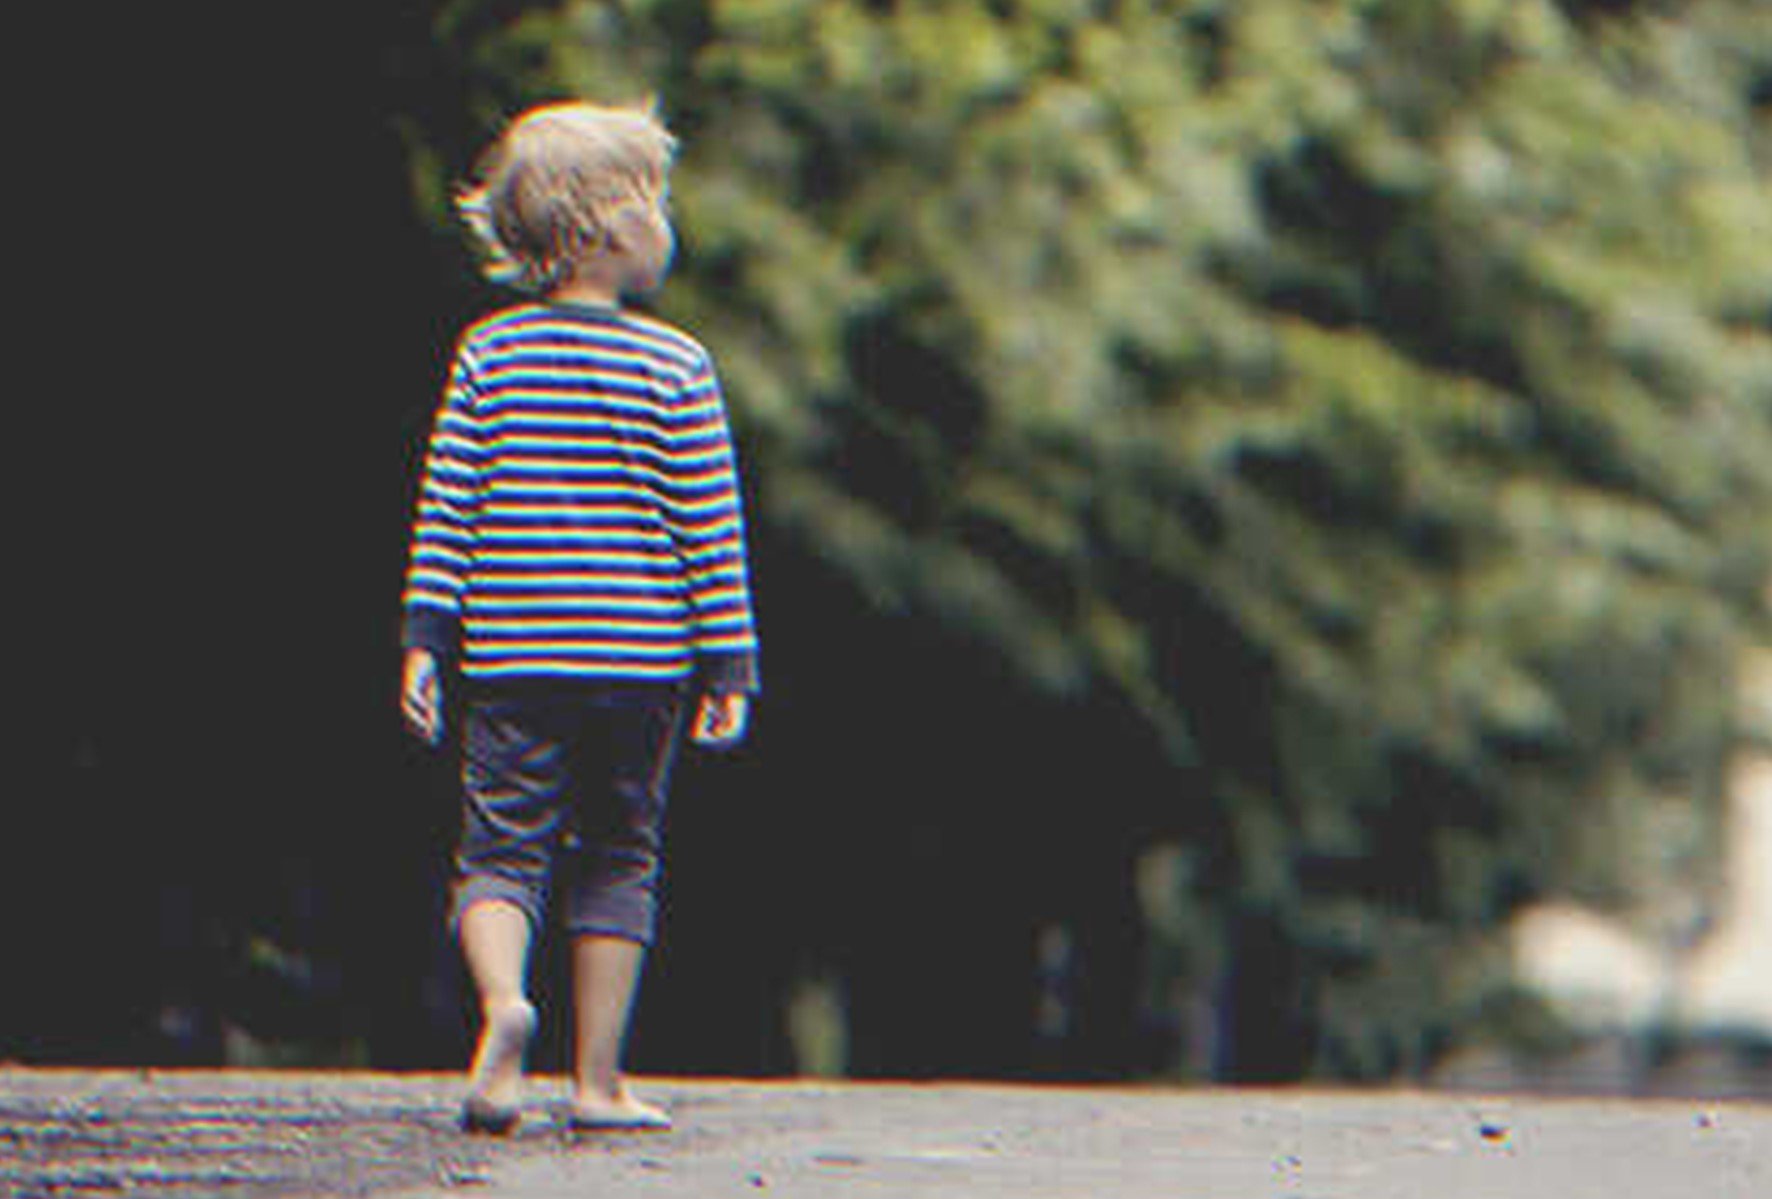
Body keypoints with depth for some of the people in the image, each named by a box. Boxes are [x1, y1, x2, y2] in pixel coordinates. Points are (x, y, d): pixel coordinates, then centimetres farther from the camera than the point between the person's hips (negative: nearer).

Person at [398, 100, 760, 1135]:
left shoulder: (488, 354, 0)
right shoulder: (675, 368, -5)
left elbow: (446, 510, -1)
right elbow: (710, 533, -4)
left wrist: (426, 639, 3)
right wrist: (729, 666, 2)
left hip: (511, 659, 1)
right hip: (640, 659, -1)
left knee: (503, 847, 6)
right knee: (618, 856, 11)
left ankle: (502, 999, -23)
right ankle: (600, 1079, 11)